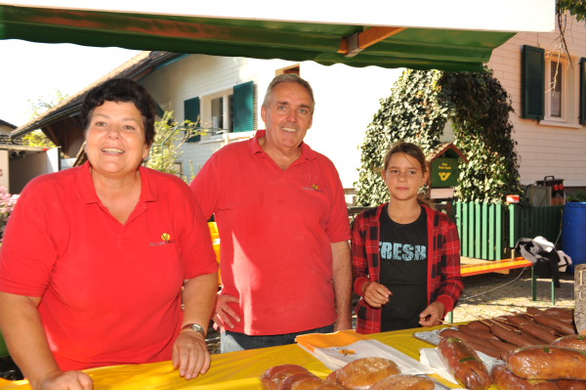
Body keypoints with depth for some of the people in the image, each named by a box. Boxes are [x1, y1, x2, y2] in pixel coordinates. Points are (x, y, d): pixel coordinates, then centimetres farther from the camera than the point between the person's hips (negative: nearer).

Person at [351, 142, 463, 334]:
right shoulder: (365, 223, 3)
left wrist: (441, 305, -10)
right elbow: (355, 272, 10)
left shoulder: (442, 226, 3)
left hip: (424, 326, 0)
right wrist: (365, 287, -11)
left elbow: (453, 280, 8)